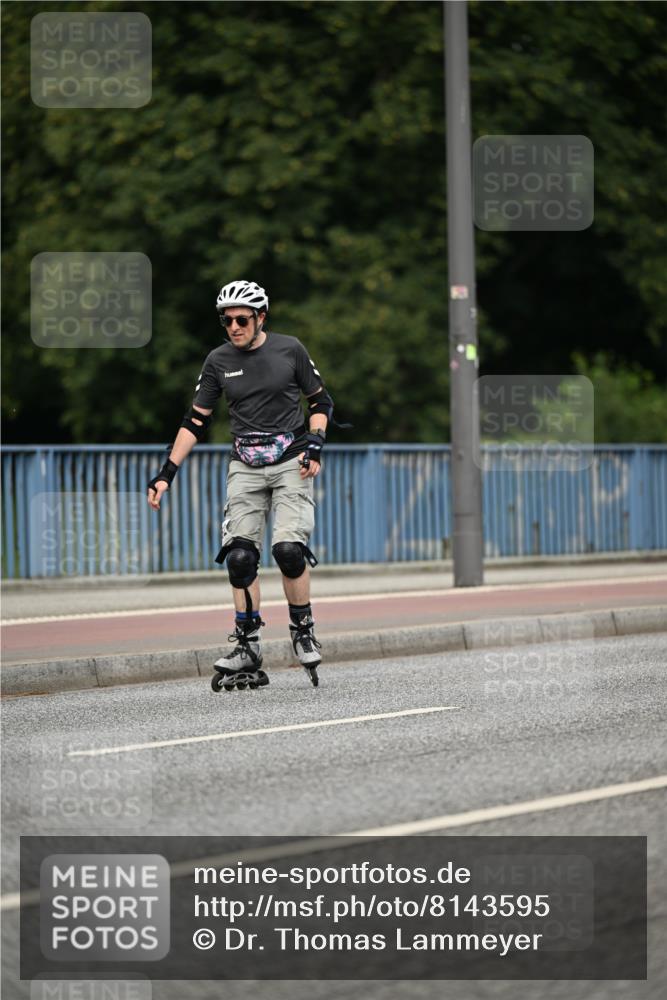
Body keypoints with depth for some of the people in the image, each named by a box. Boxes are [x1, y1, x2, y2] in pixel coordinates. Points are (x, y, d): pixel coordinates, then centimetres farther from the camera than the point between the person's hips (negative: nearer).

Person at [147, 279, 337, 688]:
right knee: (239, 555, -8)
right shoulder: (219, 360, 4)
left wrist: (315, 443, -10)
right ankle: (248, 647, -1)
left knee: (289, 548, -18)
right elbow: (196, 421, 8)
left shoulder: (289, 349, -2)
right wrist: (167, 473, 1)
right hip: (246, 467, 3)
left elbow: (321, 402, 7)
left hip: (291, 461, -3)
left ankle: (304, 632, 0)